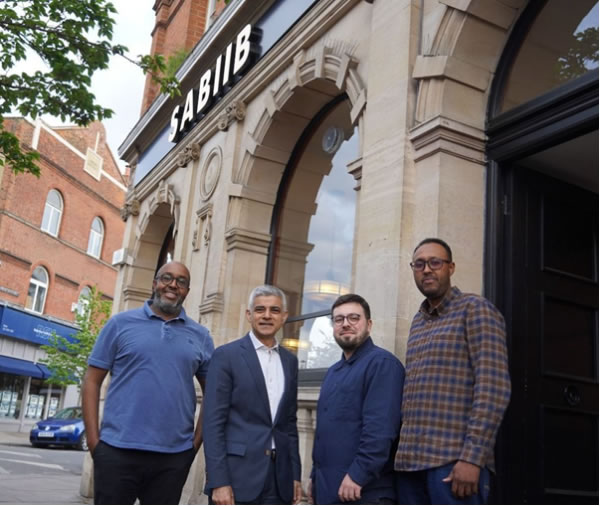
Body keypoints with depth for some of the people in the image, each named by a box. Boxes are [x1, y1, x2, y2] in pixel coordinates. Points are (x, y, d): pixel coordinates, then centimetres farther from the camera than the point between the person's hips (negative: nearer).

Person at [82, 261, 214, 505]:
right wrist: (93, 439, -5)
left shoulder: (200, 336, 8)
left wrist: (197, 440, 3)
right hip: (117, 451, -2)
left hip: (174, 456, 2)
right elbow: (92, 381, 2)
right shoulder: (121, 323, 2)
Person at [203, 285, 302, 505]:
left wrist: (295, 474, 11)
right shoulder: (226, 355, -3)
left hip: (279, 476, 5)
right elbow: (213, 421, -8)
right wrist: (219, 481, -14)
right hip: (236, 474, -5)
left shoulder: (289, 361, 13)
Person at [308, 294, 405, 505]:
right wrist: (315, 476, 19)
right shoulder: (333, 372, 18)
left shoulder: (381, 363, -10)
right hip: (328, 489, 9)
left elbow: (380, 428, -21)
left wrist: (358, 475, -24)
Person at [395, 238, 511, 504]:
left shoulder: (475, 309, -2)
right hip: (410, 460, 7)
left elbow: (493, 389, -12)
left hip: (454, 460, -6)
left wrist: (472, 458, -18)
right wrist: (401, 452, 9)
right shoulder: (418, 322, 19)